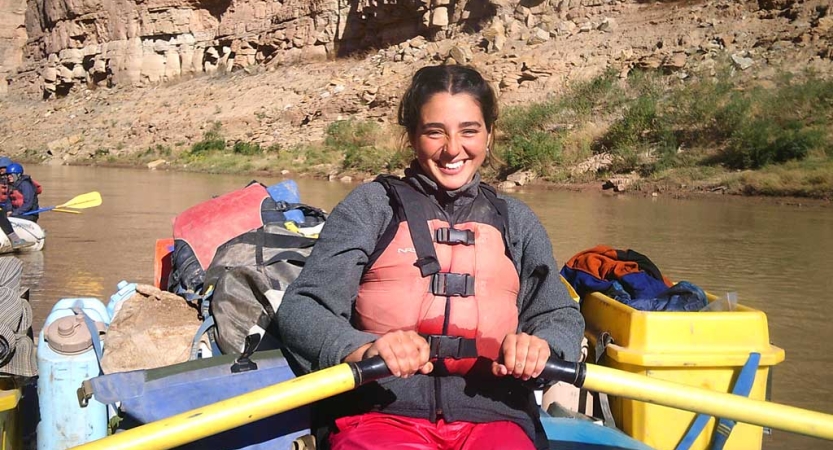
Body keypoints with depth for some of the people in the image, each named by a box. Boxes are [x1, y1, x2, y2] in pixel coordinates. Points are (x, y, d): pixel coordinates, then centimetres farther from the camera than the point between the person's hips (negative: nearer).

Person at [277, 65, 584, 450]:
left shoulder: (515, 221, 20)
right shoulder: (371, 205, 10)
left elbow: (562, 316, 15)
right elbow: (300, 308, 1)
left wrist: (539, 345, -10)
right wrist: (366, 349, -20)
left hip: (491, 416, 3)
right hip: (381, 413, -2)